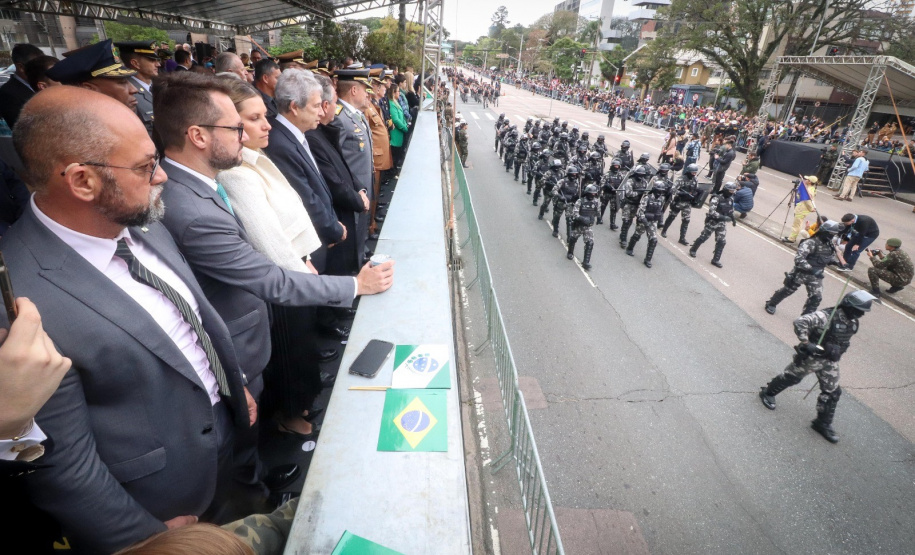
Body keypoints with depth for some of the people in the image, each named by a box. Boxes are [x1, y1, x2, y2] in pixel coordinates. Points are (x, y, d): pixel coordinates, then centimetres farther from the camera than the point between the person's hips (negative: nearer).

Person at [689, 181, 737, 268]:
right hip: (712, 221, -6)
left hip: (722, 223, 6)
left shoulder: (731, 199, 3)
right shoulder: (717, 198, -19)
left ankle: (716, 260, 8)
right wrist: (723, 217, -31)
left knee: (721, 242, 1)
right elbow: (711, 211, -28)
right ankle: (693, 250, 30)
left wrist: (733, 219, 22)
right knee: (703, 237, 8)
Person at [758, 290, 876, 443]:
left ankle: (823, 424, 22)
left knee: (832, 393, 9)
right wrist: (806, 343, -35)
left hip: (830, 362, 7)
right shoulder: (827, 316, -26)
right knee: (791, 377, 10)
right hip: (811, 357, -7)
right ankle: (767, 392, 35)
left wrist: (836, 356, 17)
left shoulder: (853, 323, 0)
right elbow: (800, 322, -35)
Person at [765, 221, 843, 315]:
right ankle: (771, 304, 32)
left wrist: (837, 262, -2)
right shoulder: (811, 243, -23)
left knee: (816, 297, 1)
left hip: (816, 275, 6)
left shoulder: (831, 245, 1)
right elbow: (798, 258, -33)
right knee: (788, 290, 11)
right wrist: (811, 268, -40)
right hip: (801, 273, -6)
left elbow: (830, 257, 20)